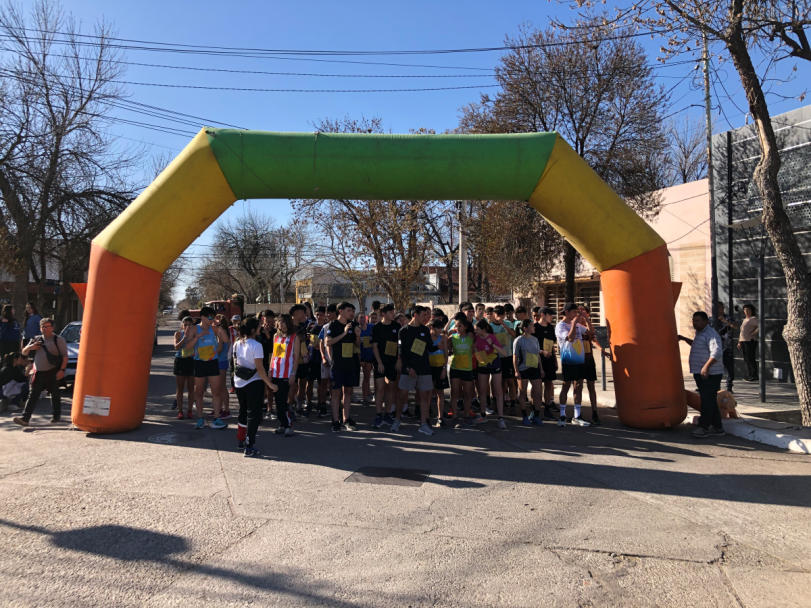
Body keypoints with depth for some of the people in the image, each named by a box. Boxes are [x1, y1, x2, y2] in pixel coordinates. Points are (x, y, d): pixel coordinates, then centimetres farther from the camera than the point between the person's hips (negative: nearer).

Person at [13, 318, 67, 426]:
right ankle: (25, 418, -6)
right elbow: (24, 353, 17)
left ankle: (56, 416, 21)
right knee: (33, 395, -2)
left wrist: (62, 370, -16)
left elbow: (65, 356, -6)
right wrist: (30, 347, -6)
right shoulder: (36, 339, 13)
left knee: (54, 395, 7)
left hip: (53, 372, -4)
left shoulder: (58, 340, -3)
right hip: (38, 373, 4)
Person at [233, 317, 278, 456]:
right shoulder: (256, 345, -18)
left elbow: (235, 364, 12)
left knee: (243, 412, 21)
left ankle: (240, 442, 31)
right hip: (253, 384, -7)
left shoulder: (237, 344, 3)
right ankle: (249, 448, 3)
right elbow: (260, 368, -20)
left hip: (239, 383, 7)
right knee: (253, 414, 2)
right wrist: (270, 384, -14)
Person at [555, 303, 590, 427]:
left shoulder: (577, 324, 12)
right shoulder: (560, 325, -9)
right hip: (568, 361, -7)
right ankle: (562, 416, 10)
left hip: (580, 360, 7)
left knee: (579, 387, 8)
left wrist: (585, 319, 2)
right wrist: (574, 323, -17)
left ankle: (576, 417, 16)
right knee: (566, 387, 0)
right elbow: (570, 338, -23)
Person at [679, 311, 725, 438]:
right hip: (700, 374, 10)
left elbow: (717, 352, -29)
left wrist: (706, 366, -36)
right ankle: (717, 428, 21)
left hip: (709, 374, -10)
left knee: (707, 401, -6)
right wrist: (684, 339, 32)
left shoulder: (711, 334, -15)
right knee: (710, 401, 14)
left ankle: (703, 427, -3)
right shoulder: (700, 334, 18)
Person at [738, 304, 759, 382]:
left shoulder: (753, 319, -6)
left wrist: (753, 333, -14)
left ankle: (754, 376, -5)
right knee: (746, 359, 9)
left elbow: (760, 327, -22)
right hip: (743, 341, 9)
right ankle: (749, 375, 14)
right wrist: (739, 342, 20)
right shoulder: (744, 320, 20)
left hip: (750, 341, -9)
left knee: (750, 359, -9)